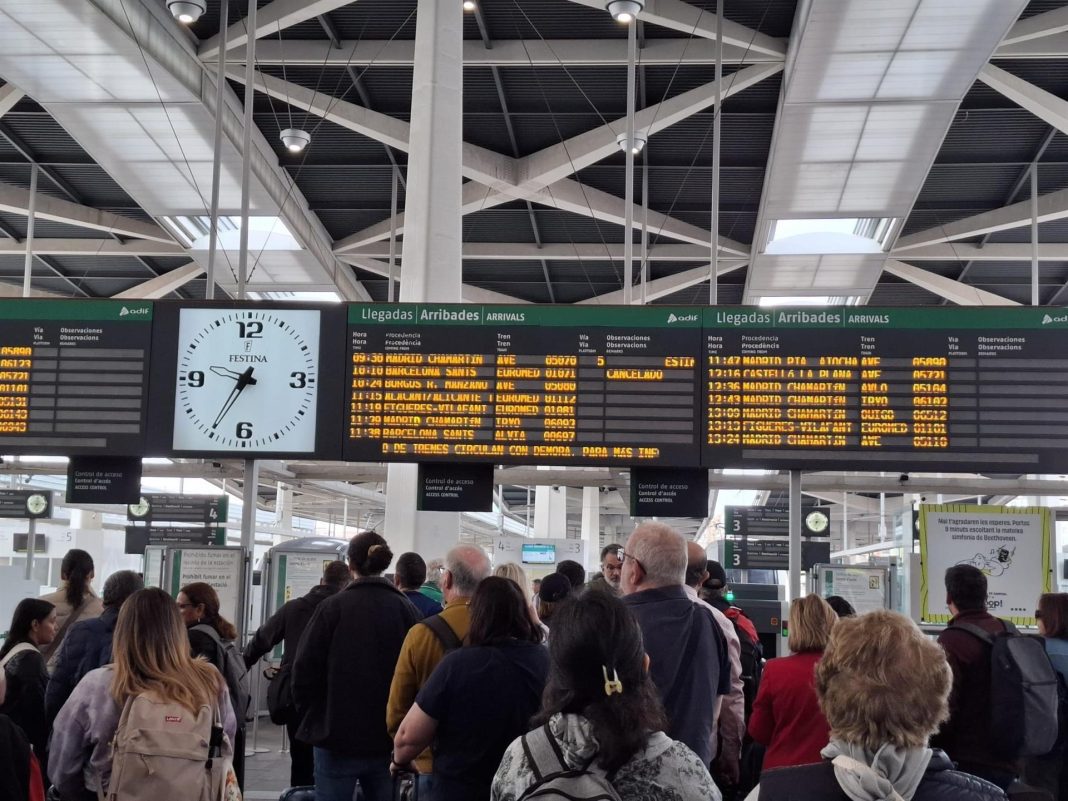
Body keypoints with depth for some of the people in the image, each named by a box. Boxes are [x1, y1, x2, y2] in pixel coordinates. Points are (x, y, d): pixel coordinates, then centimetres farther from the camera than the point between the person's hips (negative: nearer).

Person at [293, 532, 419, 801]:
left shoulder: (332, 608, -8)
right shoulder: (406, 610, -1)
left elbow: (305, 671, -6)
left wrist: (310, 718, 9)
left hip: (339, 738, -3)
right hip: (389, 742, 3)